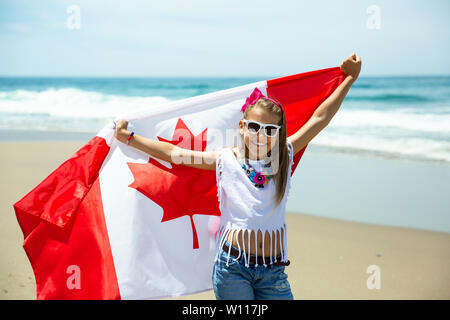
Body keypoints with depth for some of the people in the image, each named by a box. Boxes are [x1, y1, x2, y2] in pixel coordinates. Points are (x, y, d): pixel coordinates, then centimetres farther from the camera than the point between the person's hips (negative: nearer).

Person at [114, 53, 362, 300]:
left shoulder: (284, 156, 6)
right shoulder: (226, 160, 3)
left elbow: (320, 119, 9)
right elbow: (172, 153, 7)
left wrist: (350, 78, 13)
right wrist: (127, 138, 11)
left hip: (273, 270, 2)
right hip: (232, 265, -2)